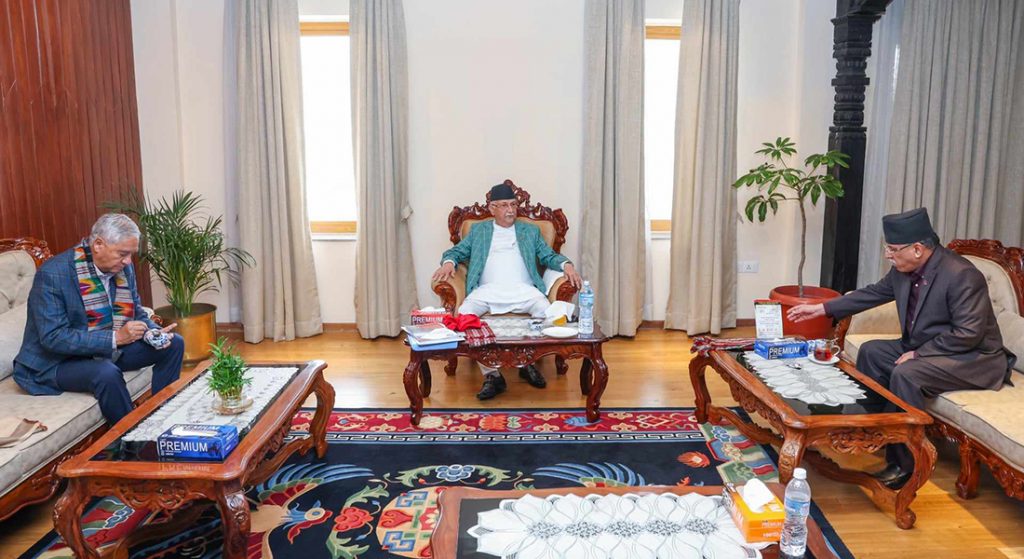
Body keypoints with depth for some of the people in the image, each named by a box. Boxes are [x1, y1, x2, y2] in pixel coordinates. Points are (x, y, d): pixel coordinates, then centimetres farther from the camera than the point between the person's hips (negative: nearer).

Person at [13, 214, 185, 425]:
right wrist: (114, 337, -34)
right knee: (107, 373, -36)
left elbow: (136, 313, 8)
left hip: (109, 351, 7)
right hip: (58, 362, -7)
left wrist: (154, 332, -15)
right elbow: (53, 338, -28)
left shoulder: (123, 268, -4)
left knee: (173, 344, -1)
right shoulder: (52, 274, -23)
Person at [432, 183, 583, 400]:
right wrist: (448, 262, -4)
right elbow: (457, 251, 20)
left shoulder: (530, 231, 24)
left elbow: (548, 256, 19)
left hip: (523, 290, 0)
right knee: (463, 314, -31)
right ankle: (491, 374, -25)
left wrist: (566, 264, -3)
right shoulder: (478, 230, 23)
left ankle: (527, 361, -7)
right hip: (488, 290, 0)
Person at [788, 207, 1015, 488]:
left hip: (974, 357, -9)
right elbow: (873, 293, 12)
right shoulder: (904, 269, -2)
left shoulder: (962, 275, -26)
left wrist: (918, 354, -23)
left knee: (905, 374, -28)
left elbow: (968, 334, -27)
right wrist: (822, 308, 10)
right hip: (924, 349, 9)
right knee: (871, 352, 3)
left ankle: (903, 464, -15)